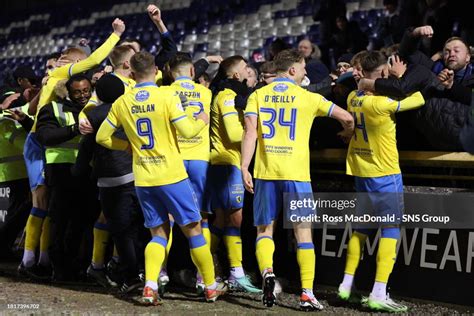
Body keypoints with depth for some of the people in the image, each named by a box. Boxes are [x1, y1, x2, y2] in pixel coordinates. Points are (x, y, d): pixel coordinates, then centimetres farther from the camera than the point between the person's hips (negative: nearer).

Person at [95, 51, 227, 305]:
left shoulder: (122, 102, 3)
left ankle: (150, 286, -6)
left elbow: (102, 137, 8)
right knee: (193, 229, 8)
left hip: (143, 179, 4)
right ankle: (211, 287, 15)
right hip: (171, 175, -4)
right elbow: (186, 130, -14)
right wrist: (202, 120, 6)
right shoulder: (167, 96, -9)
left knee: (159, 233, 13)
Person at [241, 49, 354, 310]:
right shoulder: (307, 97, 3)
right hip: (296, 172, -2)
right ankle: (307, 293, -2)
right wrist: (348, 133, 28)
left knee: (264, 229, 13)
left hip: (265, 171, 2)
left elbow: (250, 131, -5)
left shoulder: (258, 95, 7)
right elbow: (346, 117, 5)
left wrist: (244, 168, -7)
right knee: (303, 232, 4)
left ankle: (267, 271, -13)